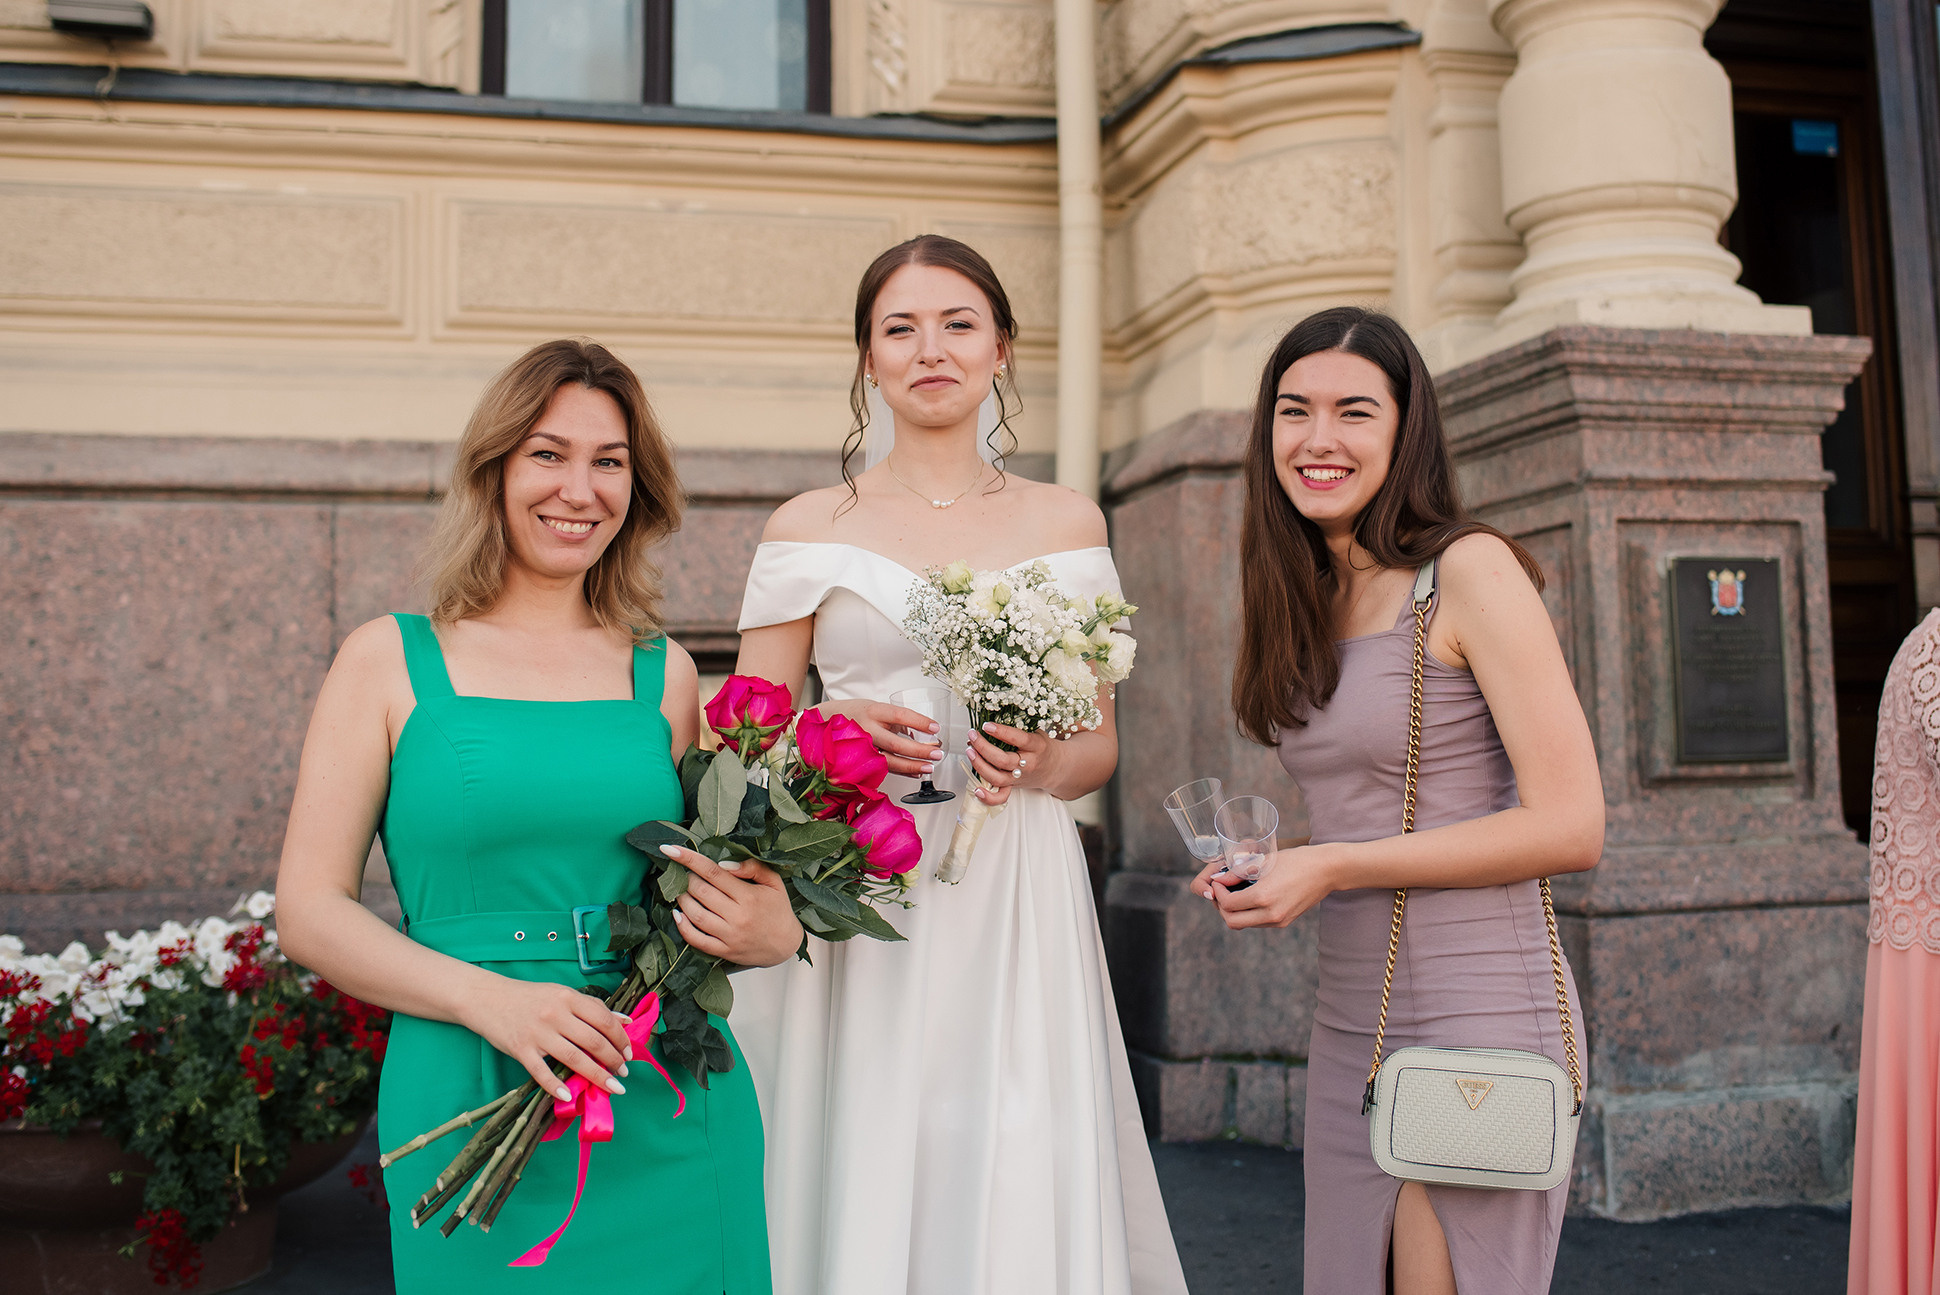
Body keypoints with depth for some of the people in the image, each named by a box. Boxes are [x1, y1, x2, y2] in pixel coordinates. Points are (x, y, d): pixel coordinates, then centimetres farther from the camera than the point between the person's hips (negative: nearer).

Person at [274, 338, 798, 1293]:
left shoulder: (665, 675, 8)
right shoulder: (390, 661, 2)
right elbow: (309, 911, -3)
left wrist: (772, 934, -7)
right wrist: (489, 998, -17)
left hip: (668, 1115, 2)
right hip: (465, 1105, -2)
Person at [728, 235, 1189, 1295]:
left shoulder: (1068, 522, 10)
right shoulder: (809, 528, 5)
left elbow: (1099, 747, 13)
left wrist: (1042, 765, -8)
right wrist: (834, 736, -15)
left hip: (1020, 904, 1)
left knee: (1021, 1201, 0)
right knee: (863, 1193, 2)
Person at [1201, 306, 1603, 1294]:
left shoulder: (1469, 569, -10)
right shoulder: (1310, 600, 11)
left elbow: (1570, 826, -15)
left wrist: (1337, 867, -15)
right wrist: (1266, 872, 0)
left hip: (1472, 1019, -7)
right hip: (1348, 1024, 7)